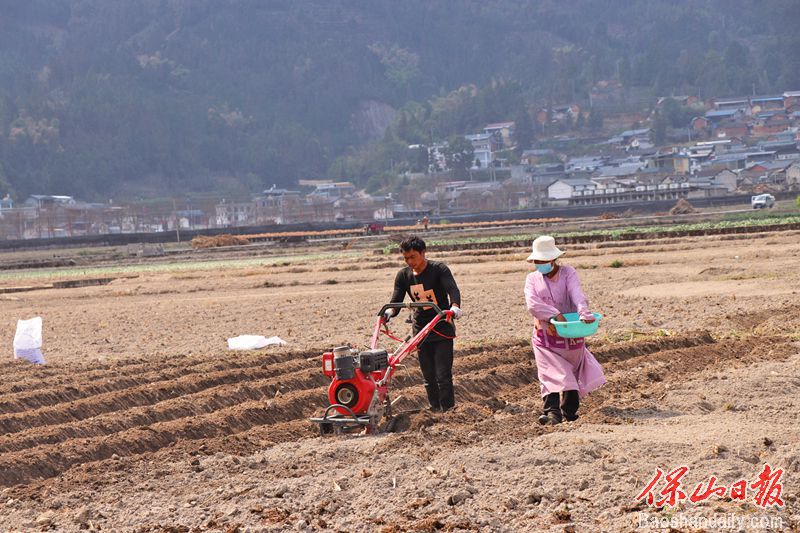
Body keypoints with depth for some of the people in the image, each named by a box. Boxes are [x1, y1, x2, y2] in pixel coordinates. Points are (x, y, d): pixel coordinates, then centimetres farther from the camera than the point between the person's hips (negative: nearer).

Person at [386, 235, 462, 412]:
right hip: (420, 330, 5)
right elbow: (396, 301, -3)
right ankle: (435, 410, 15)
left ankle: (447, 411, -4)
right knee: (428, 377, 8)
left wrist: (455, 306, -48)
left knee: (443, 375, -10)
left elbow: (453, 289, -27)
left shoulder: (439, 269, -11)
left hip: (442, 330, -5)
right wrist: (389, 312, -27)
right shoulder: (403, 275, 3)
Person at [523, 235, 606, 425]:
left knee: (572, 373, 9)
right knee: (550, 374, -12)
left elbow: (577, 294, -18)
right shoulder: (532, 279, 5)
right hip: (545, 336, 0)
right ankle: (552, 412, -19)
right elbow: (532, 304, -12)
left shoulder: (568, 273, 0)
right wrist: (555, 315, -25)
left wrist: (584, 312, -37)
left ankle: (569, 411, 16)